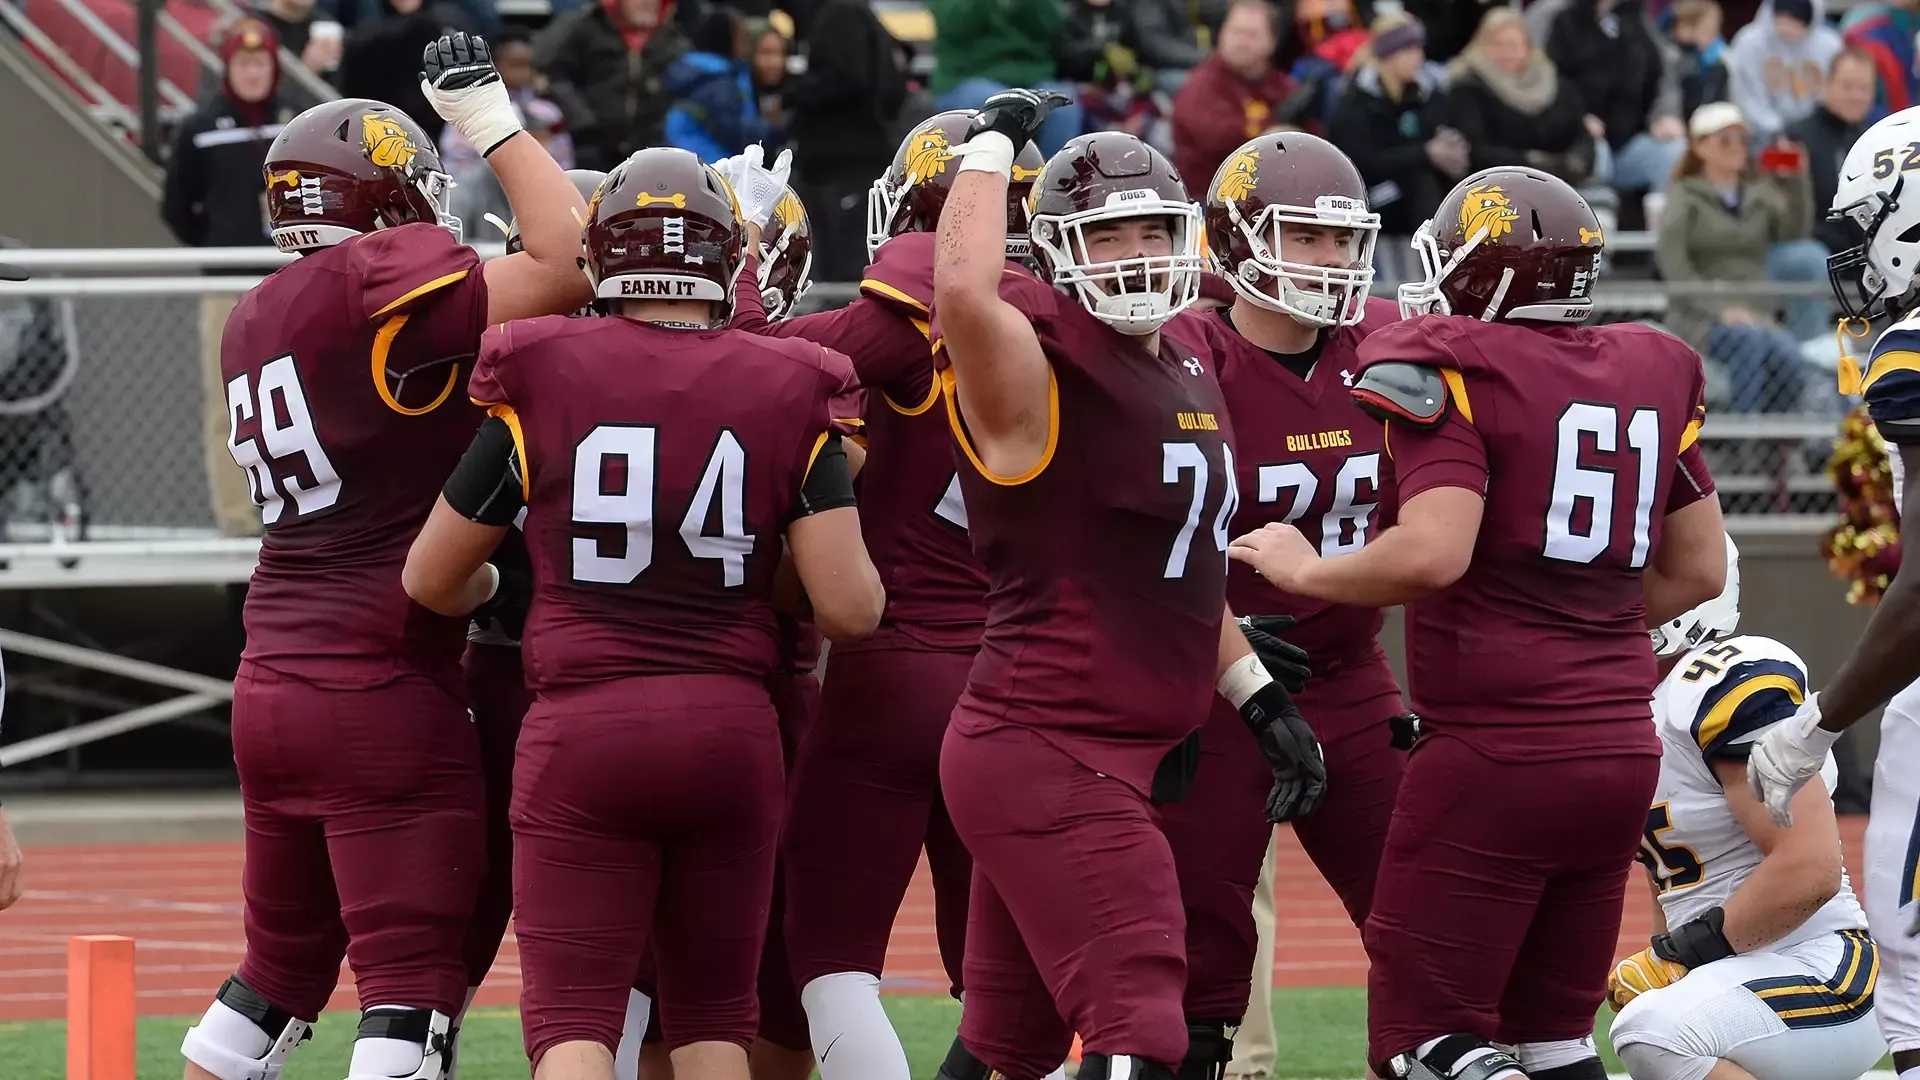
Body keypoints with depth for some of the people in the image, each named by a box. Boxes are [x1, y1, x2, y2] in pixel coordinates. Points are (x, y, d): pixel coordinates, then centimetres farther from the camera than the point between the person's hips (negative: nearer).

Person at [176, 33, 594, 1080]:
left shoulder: (252, 324, 14)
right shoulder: (377, 286, -12)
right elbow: (569, 265, -14)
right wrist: (492, 119, -4)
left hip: (272, 683, 8)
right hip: (385, 691, -8)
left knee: (277, 973, 18)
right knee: (410, 991, -6)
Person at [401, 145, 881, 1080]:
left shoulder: (542, 382, -2)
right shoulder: (786, 396, -1)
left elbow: (430, 580, 7)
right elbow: (849, 608, -5)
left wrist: (490, 589, 30)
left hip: (583, 725, -2)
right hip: (731, 726, 2)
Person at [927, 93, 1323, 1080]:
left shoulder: (1186, 367, 15)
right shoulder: (1041, 367, -14)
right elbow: (964, 290, -37)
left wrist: (1261, 702, 22)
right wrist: (991, 145, -21)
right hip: (1051, 761, -9)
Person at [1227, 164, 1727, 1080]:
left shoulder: (1453, 373, -10)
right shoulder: (1649, 376, 12)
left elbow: (1434, 553, -23)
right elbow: (1697, 572, 17)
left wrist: (1306, 572, -7)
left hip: (1495, 752, -7)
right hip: (1622, 752, 7)